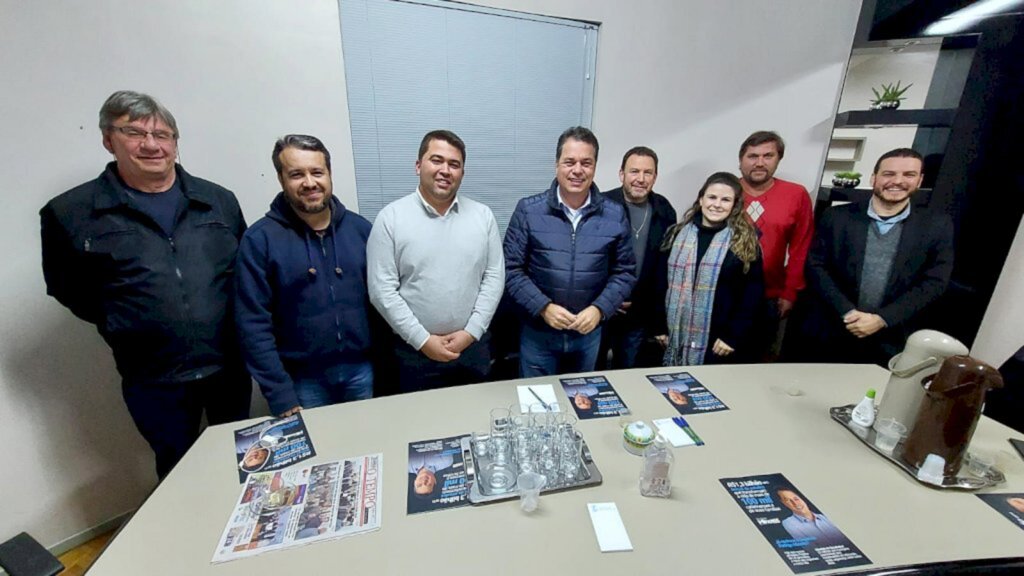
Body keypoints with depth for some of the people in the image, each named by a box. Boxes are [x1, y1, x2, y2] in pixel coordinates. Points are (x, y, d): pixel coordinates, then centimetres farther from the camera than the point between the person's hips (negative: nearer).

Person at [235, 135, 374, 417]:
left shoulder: (360, 228, -1)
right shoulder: (259, 239, -9)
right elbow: (254, 325, -10)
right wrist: (281, 397, -11)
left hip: (362, 370, 3)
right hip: (302, 379, -2)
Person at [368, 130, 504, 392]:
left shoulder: (483, 215, 0)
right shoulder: (391, 217, -7)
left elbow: (494, 276, -1)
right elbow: (382, 290, -10)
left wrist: (471, 331, -9)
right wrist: (422, 339, -12)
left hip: (473, 346, 2)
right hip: (415, 350, -2)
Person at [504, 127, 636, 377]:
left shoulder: (615, 215, -3)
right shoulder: (528, 210, -9)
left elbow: (625, 271, 1)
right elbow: (511, 270, -9)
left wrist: (599, 309, -14)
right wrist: (543, 307, -19)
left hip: (589, 333, 2)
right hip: (538, 332, -1)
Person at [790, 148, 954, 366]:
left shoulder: (937, 227, 4)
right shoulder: (836, 217, 0)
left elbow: (934, 282, -2)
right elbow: (816, 266, -5)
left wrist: (881, 319, -14)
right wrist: (847, 312, -15)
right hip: (826, 334, 0)